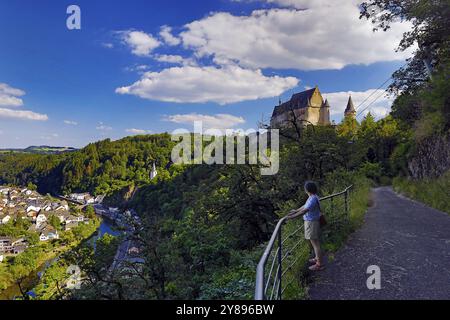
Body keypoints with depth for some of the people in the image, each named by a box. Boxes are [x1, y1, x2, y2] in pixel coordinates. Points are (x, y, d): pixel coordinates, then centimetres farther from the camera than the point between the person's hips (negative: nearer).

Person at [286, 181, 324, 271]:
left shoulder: (313, 199, -26)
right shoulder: (312, 197, 5)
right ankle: (317, 258, 38)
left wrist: (293, 216, -28)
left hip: (312, 223, -10)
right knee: (315, 242, 23)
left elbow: (304, 211, -30)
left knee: (315, 243, 0)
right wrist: (295, 211, 24)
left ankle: (319, 264, 11)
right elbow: (305, 206, 18)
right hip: (311, 222, 10)